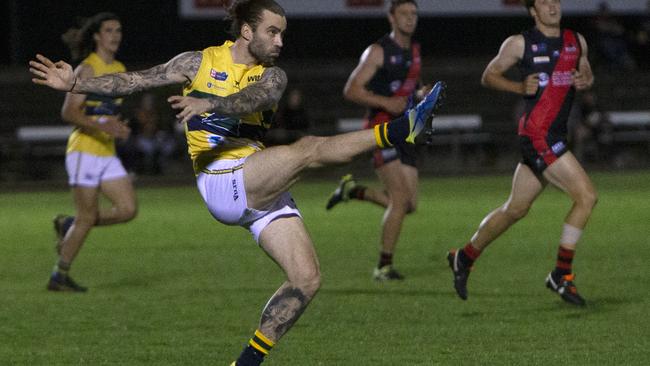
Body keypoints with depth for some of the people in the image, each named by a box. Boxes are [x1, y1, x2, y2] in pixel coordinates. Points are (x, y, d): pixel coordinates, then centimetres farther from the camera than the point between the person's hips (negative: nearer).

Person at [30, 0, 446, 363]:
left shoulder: (272, 76, 13)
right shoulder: (202, 62, 9)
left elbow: (252, 99, -12)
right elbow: (135, 81, 9)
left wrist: (209, 103, -32)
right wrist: (75, 84, 1)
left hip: (263, 192, 5)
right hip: (220, 181, -5)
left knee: (307, 278, -7)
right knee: (309, 148, -27)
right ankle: (400, 131, -34)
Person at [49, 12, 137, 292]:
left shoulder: (120, 70, 14)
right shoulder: (87, 69, -11)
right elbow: (68, 112, -18)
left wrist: (118, 127, 9)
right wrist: (101, 126, -29)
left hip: (107, 154, 8)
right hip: (84, 151, -8)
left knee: (128, 209, -3)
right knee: (87, 217, -5)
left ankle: (68, 226, 16)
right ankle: (59, 277, 9)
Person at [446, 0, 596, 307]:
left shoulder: (577, 41, 12)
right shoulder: (520, 43, -4)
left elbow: (586, 74, 25)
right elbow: (488, 76, 4)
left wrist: (585, 81, 1)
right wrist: (520, 87, -13)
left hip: (555, 136, 7)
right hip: (536, 133, -7)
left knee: (515, 209, 16)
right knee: (586, 196, -16)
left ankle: (464, 258, 32)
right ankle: (562, 274, -8)